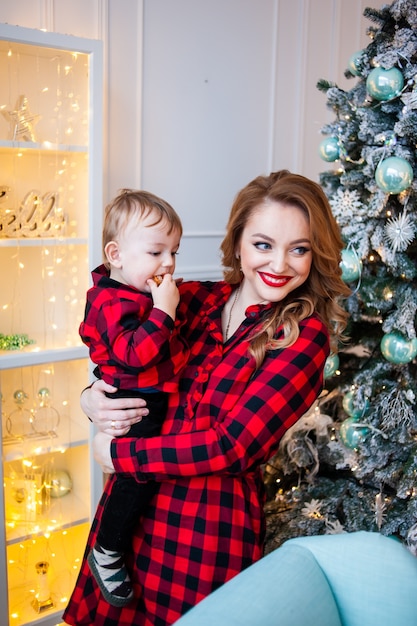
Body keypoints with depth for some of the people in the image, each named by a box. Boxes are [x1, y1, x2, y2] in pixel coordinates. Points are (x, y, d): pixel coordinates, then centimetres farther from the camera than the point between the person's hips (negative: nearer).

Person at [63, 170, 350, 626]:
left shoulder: (304, 336, -12)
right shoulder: (195, 299, 0)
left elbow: (232, 444, -18)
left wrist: (117, 453, -13)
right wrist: (91, 399, -11)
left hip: (215, 521, -4)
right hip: (135, 502, 4)